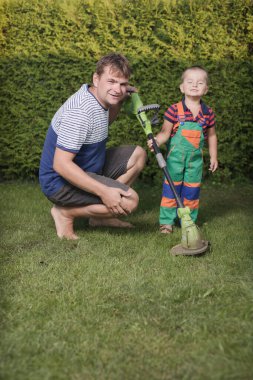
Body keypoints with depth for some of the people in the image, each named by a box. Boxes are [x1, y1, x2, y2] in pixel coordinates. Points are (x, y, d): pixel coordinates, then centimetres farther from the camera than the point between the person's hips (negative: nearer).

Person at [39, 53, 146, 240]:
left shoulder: (96, 98, 3)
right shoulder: (80, 112, -28)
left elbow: (104, 123, 28)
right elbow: (60, 164, -32)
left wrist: (120, 101, 9)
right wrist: (103, 191, -33)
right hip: (61, 181, -10)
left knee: (138, 154, 13)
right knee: (129, 201, -24)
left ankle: (100, 214, 15)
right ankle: (65, 213, -5)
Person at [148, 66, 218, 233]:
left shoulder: (208, 113, -2)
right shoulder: (175, 110, -12)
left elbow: (211, 135, 10)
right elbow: (165, 132, -10)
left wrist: (214, 157, 11)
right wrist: (156, 141, -30)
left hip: (195, 159, 3)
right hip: (175, 157, -2)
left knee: (192, 192, 9)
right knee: (171, 188, 4)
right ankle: (167, 222, 14)